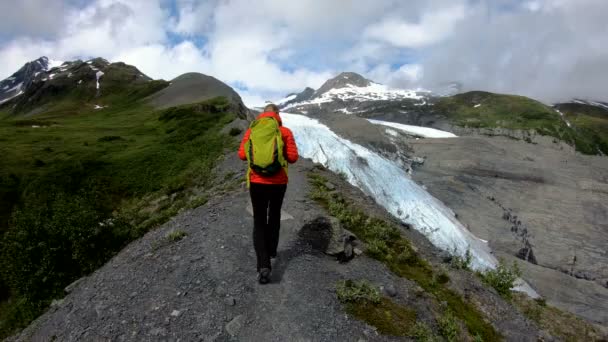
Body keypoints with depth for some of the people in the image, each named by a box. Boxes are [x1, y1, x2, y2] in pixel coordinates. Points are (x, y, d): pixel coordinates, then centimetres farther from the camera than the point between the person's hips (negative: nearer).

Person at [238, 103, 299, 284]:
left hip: (257, 182, 0)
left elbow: (242, 155, -3)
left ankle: (263, 265, -7)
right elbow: (293, 157, -8)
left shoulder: (252, 130, -1)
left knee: (259, 221, 7)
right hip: (278, 182, 0)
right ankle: (272, 250, 41)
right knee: (274, 216, 24)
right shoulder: (285, 131, -4)